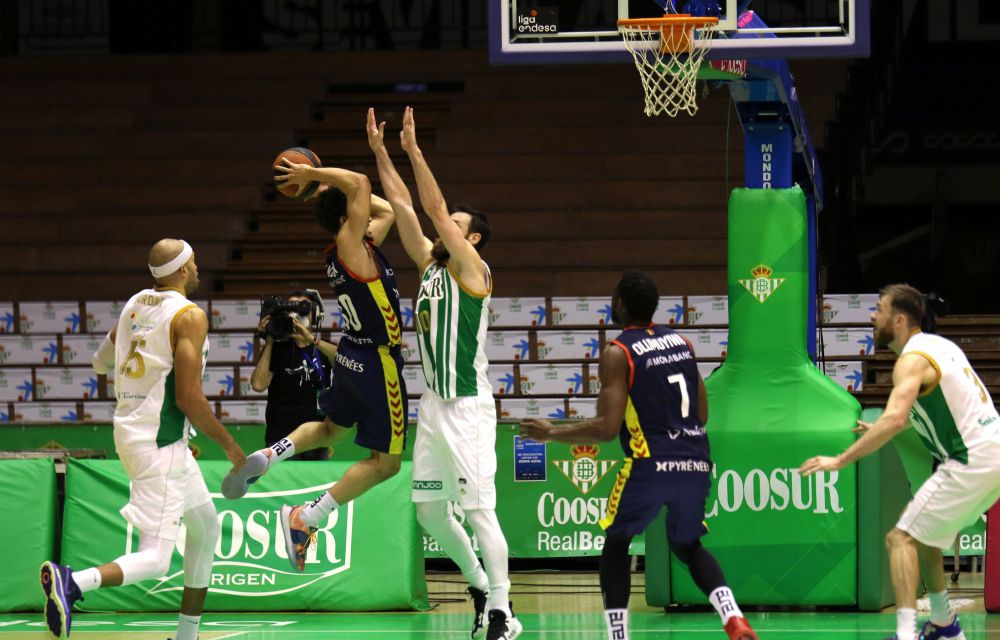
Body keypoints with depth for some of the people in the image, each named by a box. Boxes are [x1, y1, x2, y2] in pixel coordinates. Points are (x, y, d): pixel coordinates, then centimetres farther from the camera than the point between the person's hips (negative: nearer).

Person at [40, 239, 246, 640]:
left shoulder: (134, 305, 10)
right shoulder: (189, 316, -13)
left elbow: (100, 363, 26)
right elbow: (188, 398, -17)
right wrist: (229, 445, -6)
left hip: (128, 429, 9)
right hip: (161, 443, -9)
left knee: (206, 527, 24)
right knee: (155, 560, -13)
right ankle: (71, 583, -36)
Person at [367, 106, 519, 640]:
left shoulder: (472, 270, -8)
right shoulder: (431, 264, 13)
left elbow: (435, 208, -16)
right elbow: (404, 207, 12)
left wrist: (413, 149, -16)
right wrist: (380, 152, 9)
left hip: (468, 407, -8)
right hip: (434, 403, 8)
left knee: (479, 510, -9)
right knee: (428, 508, 11)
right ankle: (479, 584, 27)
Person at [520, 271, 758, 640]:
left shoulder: (617, 354, -6)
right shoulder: (681, 342, 13)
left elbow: (608, 428, -12)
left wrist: (552, 434, -1)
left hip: (652, 463, -6)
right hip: (696, 463, 6)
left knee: (615, 545, 15)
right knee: (688, 546, 23)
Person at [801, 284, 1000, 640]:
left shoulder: (912, 360, -14)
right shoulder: (939, 346, 15)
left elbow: (895, 418, -30)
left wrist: (840, 461, -29)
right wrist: (882, 429, 31)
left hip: (971, 463, -9)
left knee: (901, 538, -10)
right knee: (922, 532, 24)